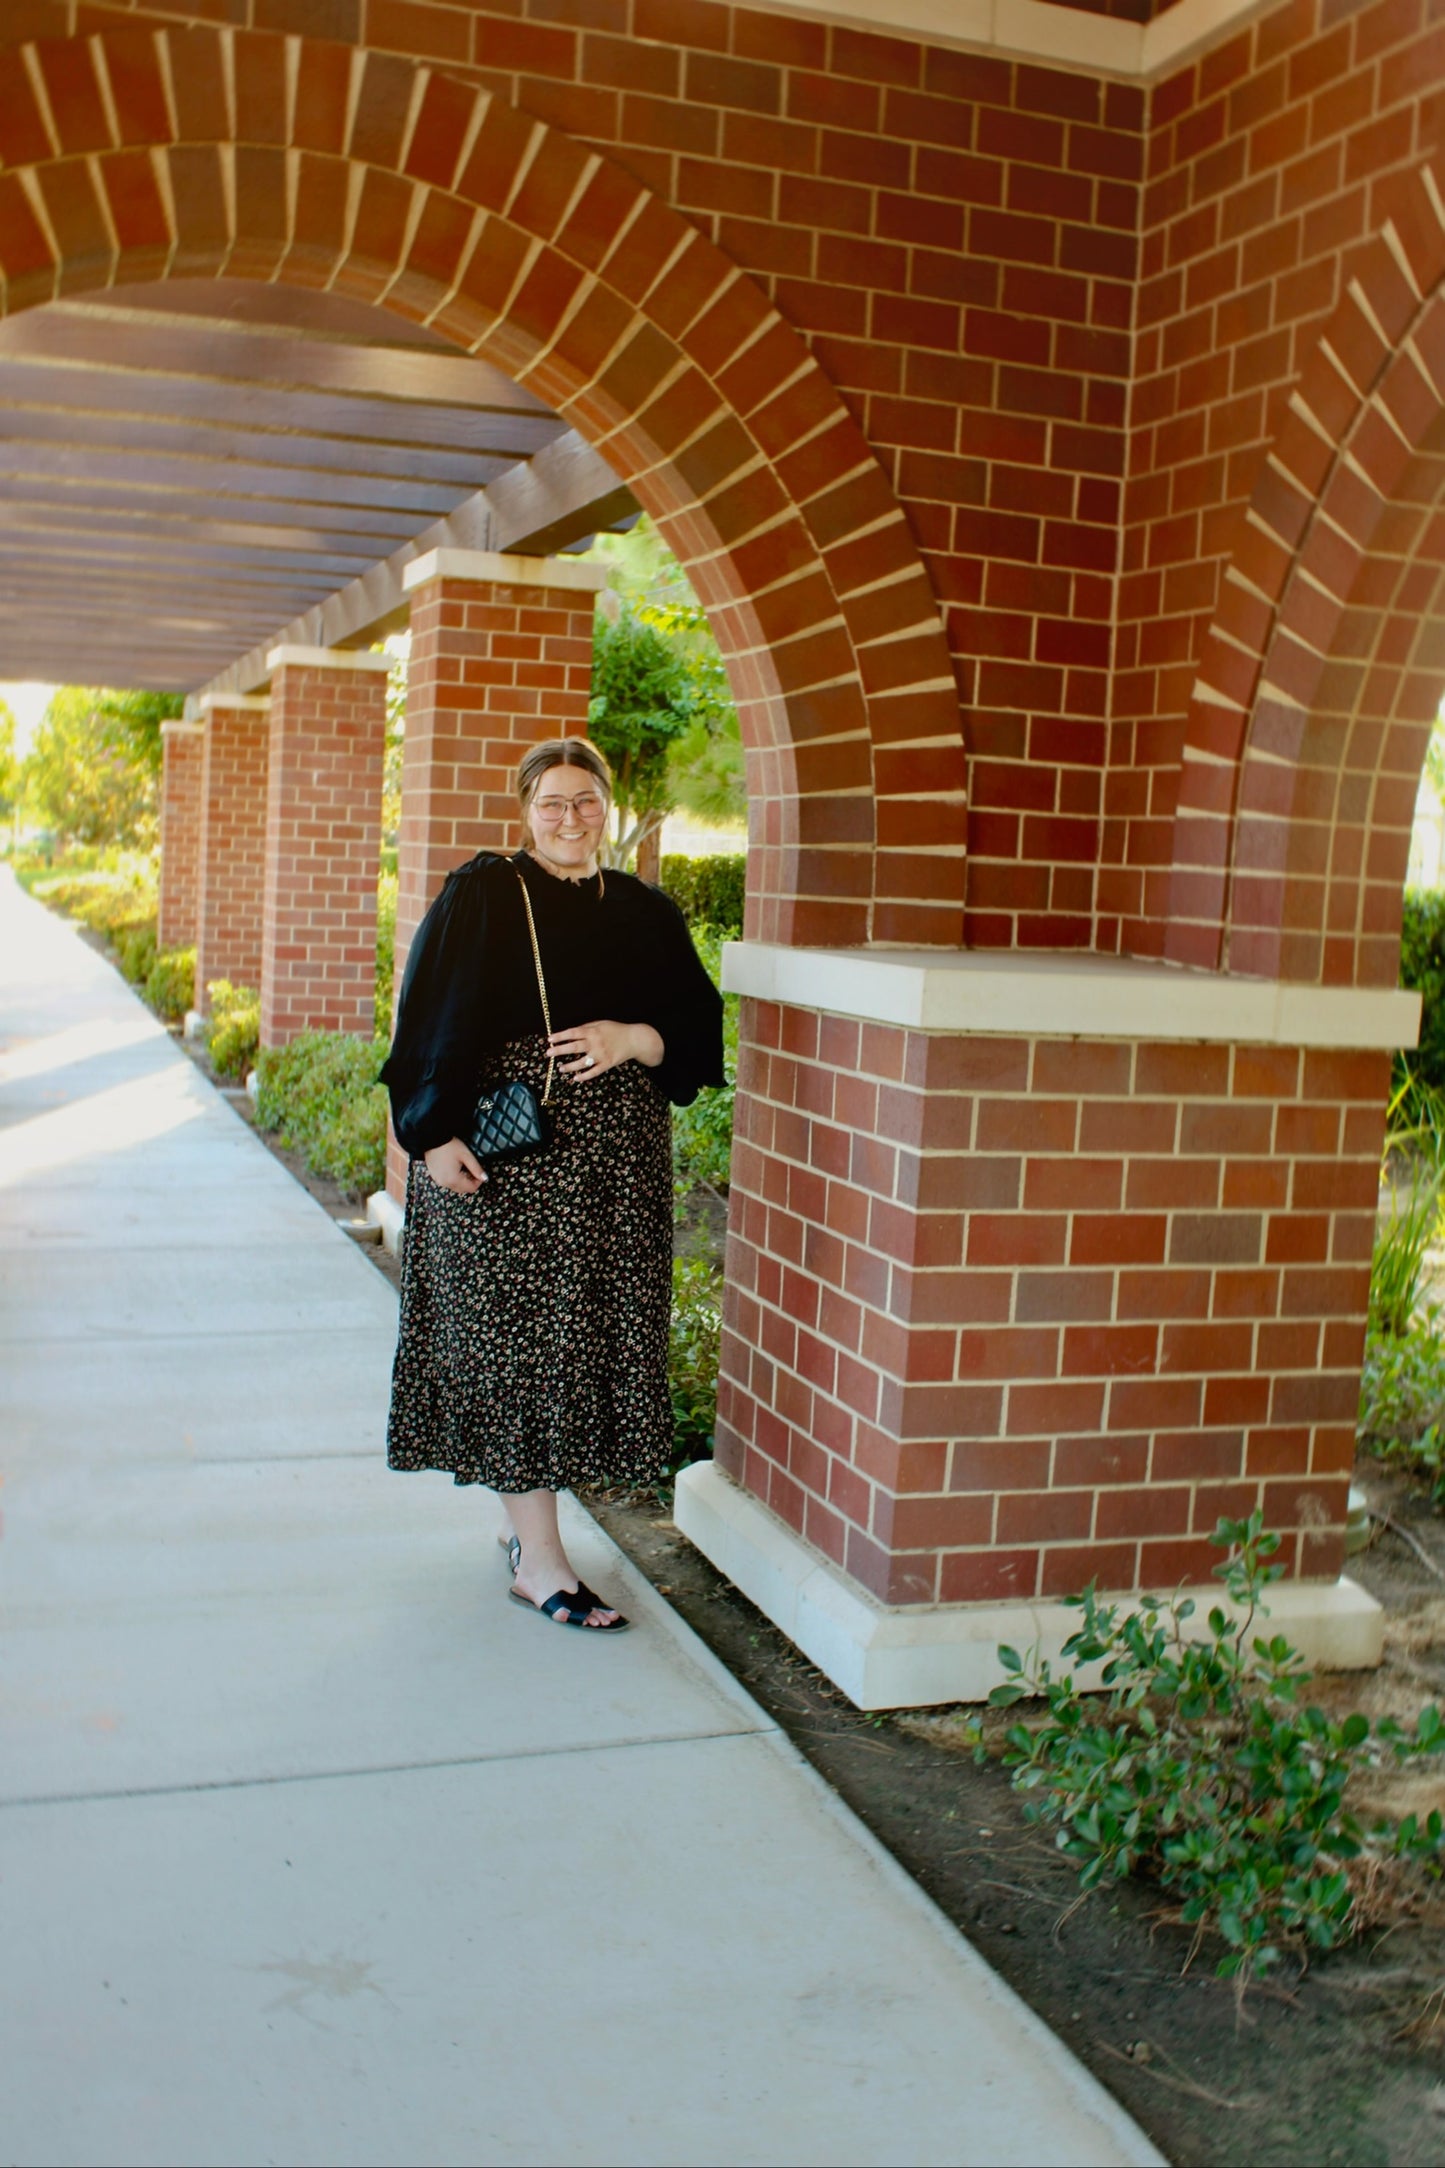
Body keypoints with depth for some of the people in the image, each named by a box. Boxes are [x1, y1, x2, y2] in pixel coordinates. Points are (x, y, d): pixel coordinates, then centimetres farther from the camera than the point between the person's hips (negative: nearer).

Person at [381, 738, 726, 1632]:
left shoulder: (648, 913, 11)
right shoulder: (482, 896, 0)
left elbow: (699, 1026, 9)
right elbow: (433, 1021, -4)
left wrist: (633, 1040, -11)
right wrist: (436, 1135, -14)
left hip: (617, 1163, 5)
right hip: (504, 1155, -4)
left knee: (591, 1336, 7)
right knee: (516, 1337, -5)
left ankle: (524, 1513, 24)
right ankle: (539, 1559, 0)